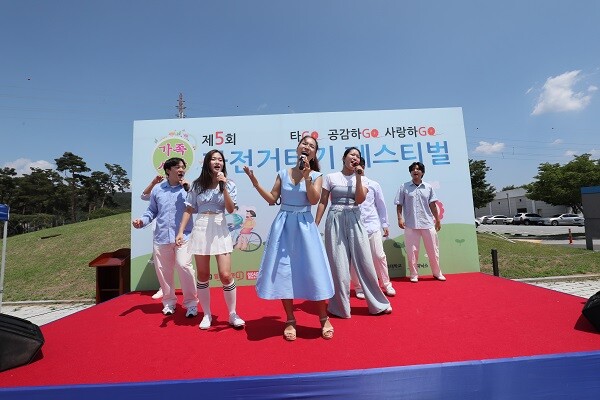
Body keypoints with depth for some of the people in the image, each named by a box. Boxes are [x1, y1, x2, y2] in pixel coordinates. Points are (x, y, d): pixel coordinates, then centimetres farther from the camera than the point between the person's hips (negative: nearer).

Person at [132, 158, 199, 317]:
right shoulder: (157, 189, 9)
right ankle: (169, 301, 32)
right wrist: (142, 221, -2)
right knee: (163, 270, 12)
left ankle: (191, 303, 0)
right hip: (161, 237, 4)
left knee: (184, 265, -17)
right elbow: (152, 211, 15)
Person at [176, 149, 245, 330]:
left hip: (220, 230, -1)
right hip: (200, 229, 1)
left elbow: (231, 209, -6)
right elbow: (188, 210, 7)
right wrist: (180, 232, 0)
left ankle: (233, 315, 12)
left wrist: (224, 186, -14)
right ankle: (207, 315, 24)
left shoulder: (229, 185, 4)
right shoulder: (197, 185, 7)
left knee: (226, 275, -7)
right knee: (203, 275, 7)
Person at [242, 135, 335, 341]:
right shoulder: (283, 173, 7)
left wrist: (306, 176, -18)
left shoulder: (317, 175, 2)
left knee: (313, 270, -1)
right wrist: (255, 183, -2)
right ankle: (290, 320, 19)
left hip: (304, 225, -2)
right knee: (283, 271, 3)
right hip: (283, 225, 2)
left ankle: (324, 319, 18)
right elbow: (272, 199, 6)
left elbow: (314, 200, -12)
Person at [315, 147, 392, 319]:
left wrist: (358, 177, -10)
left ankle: (377, 303, 21)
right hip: (335, 220, -2)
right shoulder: (330, 177, 3)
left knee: (365, 262, 4)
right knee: (339, 264, 1)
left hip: (355, 221, 2)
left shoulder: (361, 179, 10)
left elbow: (359, 199, -6)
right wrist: (315, 224, -2)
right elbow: (323, 202, 3)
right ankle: (341, 306, 17)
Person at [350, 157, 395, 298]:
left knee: (379, 256, 6)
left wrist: (385, 224, 10)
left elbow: (381, 205, 10)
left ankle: (386, 284, 24)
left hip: (372, 226, 1)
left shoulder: (373, 185, 5)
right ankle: (359, 288, 22)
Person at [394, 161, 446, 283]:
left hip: (428, 223, 2)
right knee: (412, 251, 3)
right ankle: (414, 274, 16)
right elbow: (399, 205, 1)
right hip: (411, 224, -2)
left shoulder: (428, 187, 8)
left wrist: (437, 220, 9)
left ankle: (437, 273, 27)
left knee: (433, 250, 10)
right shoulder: (404, 187, 1)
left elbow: (432, 205, 10)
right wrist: (400, 218, -10)